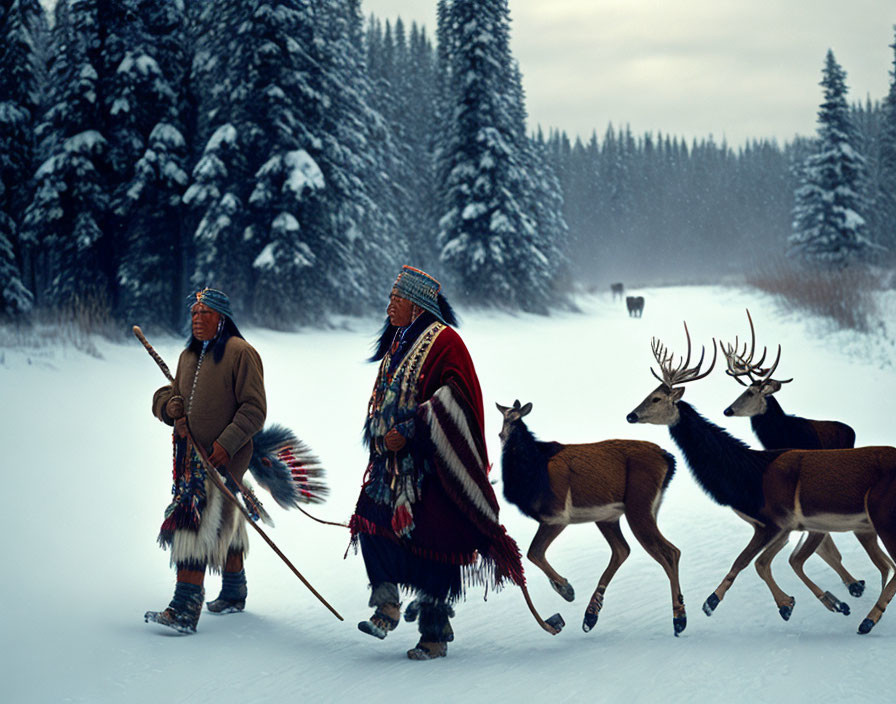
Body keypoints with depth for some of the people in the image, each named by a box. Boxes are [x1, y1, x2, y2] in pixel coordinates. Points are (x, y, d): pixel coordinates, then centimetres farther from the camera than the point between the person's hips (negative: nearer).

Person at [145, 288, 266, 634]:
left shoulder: (239, 352, -9)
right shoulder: (188, 356, 15)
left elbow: (253, 408, -12)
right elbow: (166, 394, 21)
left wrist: (227, 443, -20)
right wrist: (171, 406, -4)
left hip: (223, 457, -8)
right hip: (191, 455, 8)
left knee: (196, 526, -16)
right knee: (226, 526, 20)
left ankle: (185, 610, -21)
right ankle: (234, 593, 34)